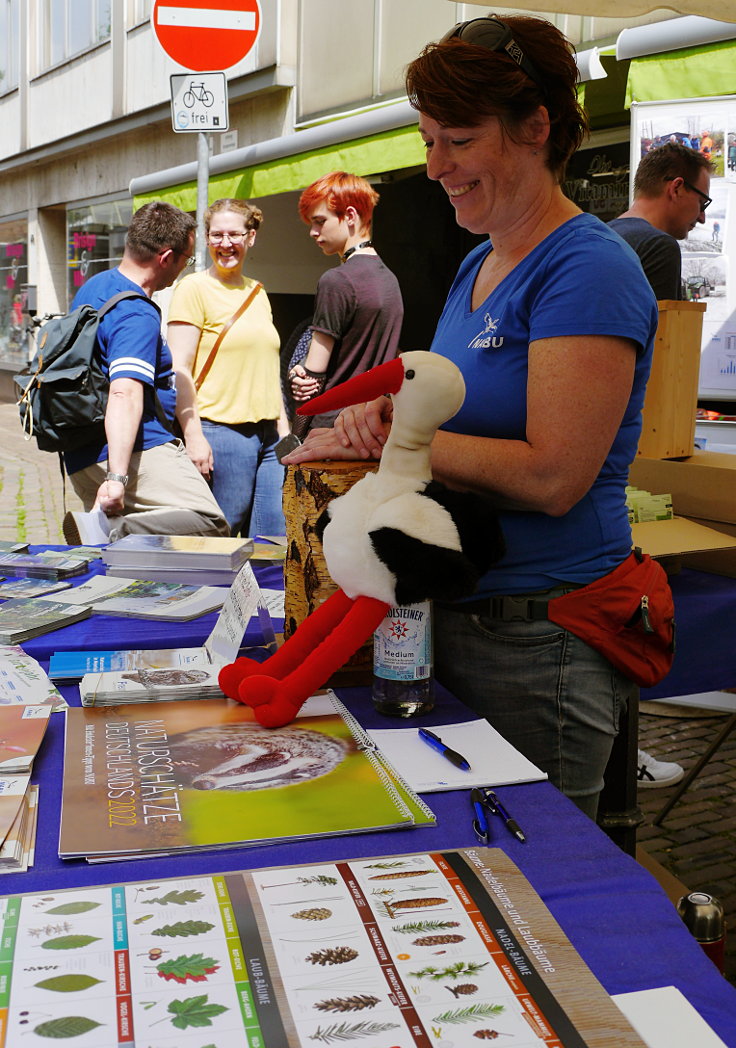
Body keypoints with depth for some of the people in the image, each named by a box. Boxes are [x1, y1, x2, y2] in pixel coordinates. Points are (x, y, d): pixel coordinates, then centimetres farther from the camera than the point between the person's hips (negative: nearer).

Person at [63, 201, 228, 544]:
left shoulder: (93, 287, 15)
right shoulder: (138, 316, -16)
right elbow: (125, 394, -30)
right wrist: (117, 477, -39)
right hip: (138, 451, -10)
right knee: (212, 524, -19)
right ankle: (109, 528, -31)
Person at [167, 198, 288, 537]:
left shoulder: (258, 293, 17)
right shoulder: (194, 288, -4)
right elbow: (179, 370, -10)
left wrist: (284, 431, 17)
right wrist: (193, 437, -17)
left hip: (268, 434, 7)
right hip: (220, 432, -7)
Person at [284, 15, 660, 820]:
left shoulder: (588, 270, -16)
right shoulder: (476, 266, 12)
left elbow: (553, 476, -23)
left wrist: (389, 438, -17)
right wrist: (390, 407, -5)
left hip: (540, 643, -8)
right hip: (452, 616, 9)